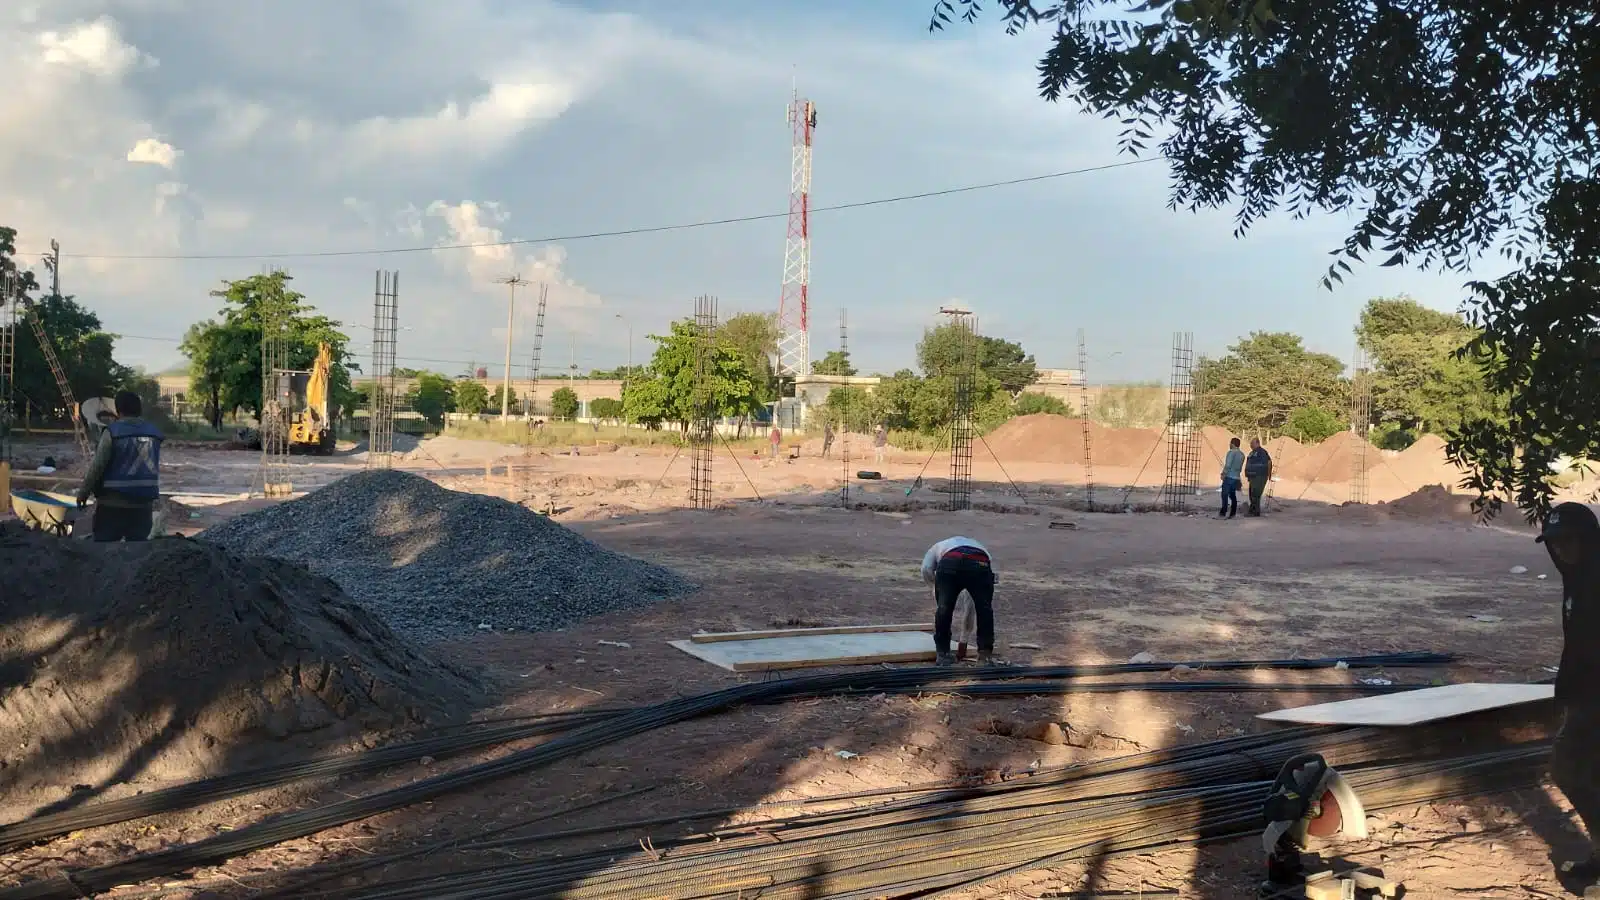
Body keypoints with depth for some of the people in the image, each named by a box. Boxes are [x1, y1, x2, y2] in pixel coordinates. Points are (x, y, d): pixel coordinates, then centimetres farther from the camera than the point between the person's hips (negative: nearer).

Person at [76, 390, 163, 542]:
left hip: (113, 504, -4)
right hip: (144, 505, 4)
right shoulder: (153, 433, 5)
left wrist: (83, 492, 1)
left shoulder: (112, 431, -9)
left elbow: (97, 466, -8)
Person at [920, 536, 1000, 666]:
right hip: (980, 564, 2)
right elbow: (971, 603, 47)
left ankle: (943, 654, 21)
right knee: (984, 610, 19)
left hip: (949, 563, -2)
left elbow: (926, 569, 16)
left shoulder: (938, 547, 43)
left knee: (944, 608, 15)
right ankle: (985, 655, 18)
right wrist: (964, 638, 53)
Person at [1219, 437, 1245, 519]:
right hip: (1236, 477, 8)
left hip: (1229, 477, -8)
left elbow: (1228, 465, -17)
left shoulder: (1231, 452, -11)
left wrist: (1223, 474, -8)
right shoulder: (1242, 454, 13)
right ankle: (1232, 514, 11)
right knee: (1233, 496, 12)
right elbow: (1240, 468, 17)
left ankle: (1223, 514, -13)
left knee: (1225, 495, -9)